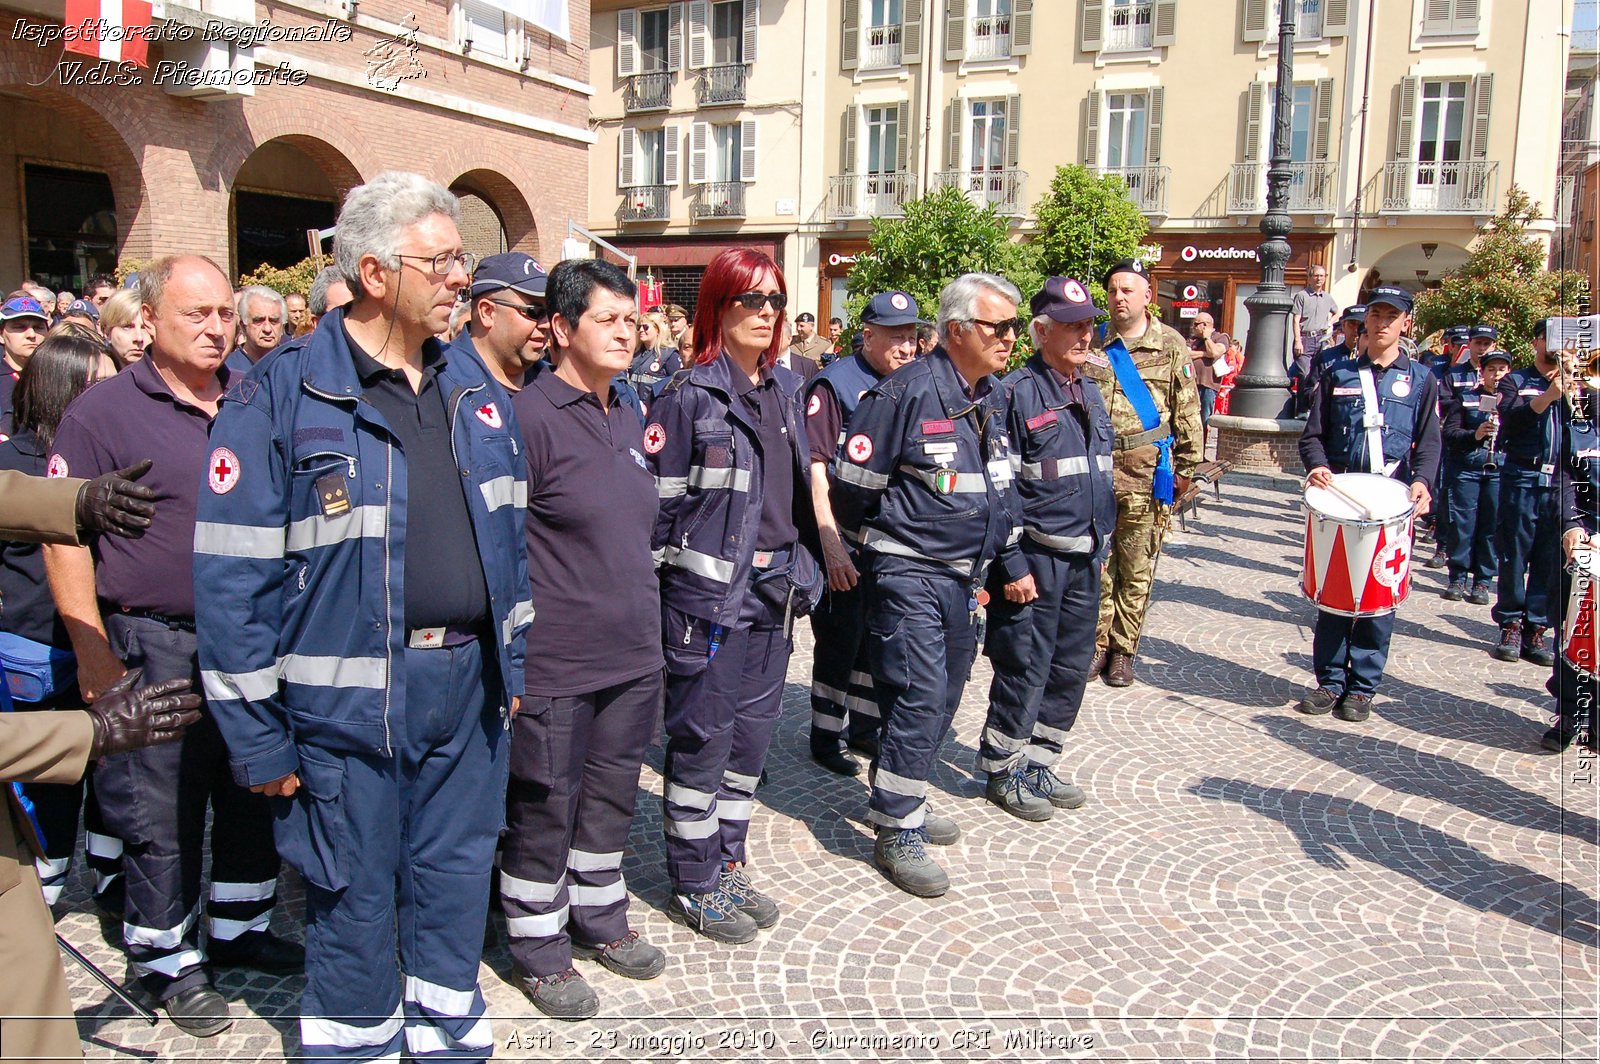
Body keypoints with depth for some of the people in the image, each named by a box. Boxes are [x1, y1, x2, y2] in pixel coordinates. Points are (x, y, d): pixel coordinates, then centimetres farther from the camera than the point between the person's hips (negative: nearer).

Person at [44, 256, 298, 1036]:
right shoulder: (103, 410, -7)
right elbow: (64, 536, -8)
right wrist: (93, 651, -13)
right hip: (155, 648, -5)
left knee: (255, 795, 15)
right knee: (161, 816, 6)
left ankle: (239, 928, 34)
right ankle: (169, 960, 23)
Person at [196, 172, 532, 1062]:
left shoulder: (472, 384, 7)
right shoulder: (284, 395, -11)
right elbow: (234, 573, -10)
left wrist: (512, 662, 14)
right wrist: (259, 737, -9)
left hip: (469, 683, 5)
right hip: (350, 696, -5)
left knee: (456, 872, 18)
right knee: (355, 893, 11)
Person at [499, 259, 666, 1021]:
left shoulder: (628, 420, 11)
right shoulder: (529, 416, -14)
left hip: (633, 657, 7)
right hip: (554, 665, -7)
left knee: (611, 797, 20)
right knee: (543, 808, 8)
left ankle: (600, 916, 39)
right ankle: (539, 948, 26)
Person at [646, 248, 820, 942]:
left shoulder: (783, 392, 11)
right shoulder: (689, 396, -11)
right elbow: (657, 501, -11)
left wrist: (801, 574, 16)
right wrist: (655, 593, -12)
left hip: (772, 596, 7)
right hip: (707, 597, -7)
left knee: (751, 736, 15)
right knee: (702, 741, 5)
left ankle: (728, 866, 31)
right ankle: (693, 885, 21)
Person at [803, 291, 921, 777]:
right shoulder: (834, 384, -11)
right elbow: (815, 468, -17)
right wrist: (831, 546, -22)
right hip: (845, 542, -6)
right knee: (839, 641, 4)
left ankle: (864, 727, 32)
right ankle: (825, 737, 20)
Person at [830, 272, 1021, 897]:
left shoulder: (992, 398, 10)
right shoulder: (908, 392, -16)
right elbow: (853, 480, -11)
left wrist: (996, 549, 21)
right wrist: (867, 544, 3)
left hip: (966, 575, 8)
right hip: (910, 572, -8)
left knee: (943, 697, 14)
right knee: (920, 696, -11)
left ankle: (900, 800, 31)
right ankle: (897, 833, 1)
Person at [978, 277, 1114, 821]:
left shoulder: (1090, 394, 14)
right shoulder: (1015, 392, -11)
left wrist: (1101, 545, 18)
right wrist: (1012, 564, -17)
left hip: (1085, 557, 8)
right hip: (1035, 558, -8)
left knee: (1071, 666, 13)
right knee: (1024, 667, -1)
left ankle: (1038, 763, 27)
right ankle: (1002, 771, 16)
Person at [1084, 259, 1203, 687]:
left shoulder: (1171, 346, 2)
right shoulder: (1094, 346, 8)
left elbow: (1187, 412, 3)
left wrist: (1187, 467, -1)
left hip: (1146, 475, -2)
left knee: (1137, 571, 5)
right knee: (1097, 565, 6)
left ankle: (1123, 650, 17)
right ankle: (1097, 643, 19)